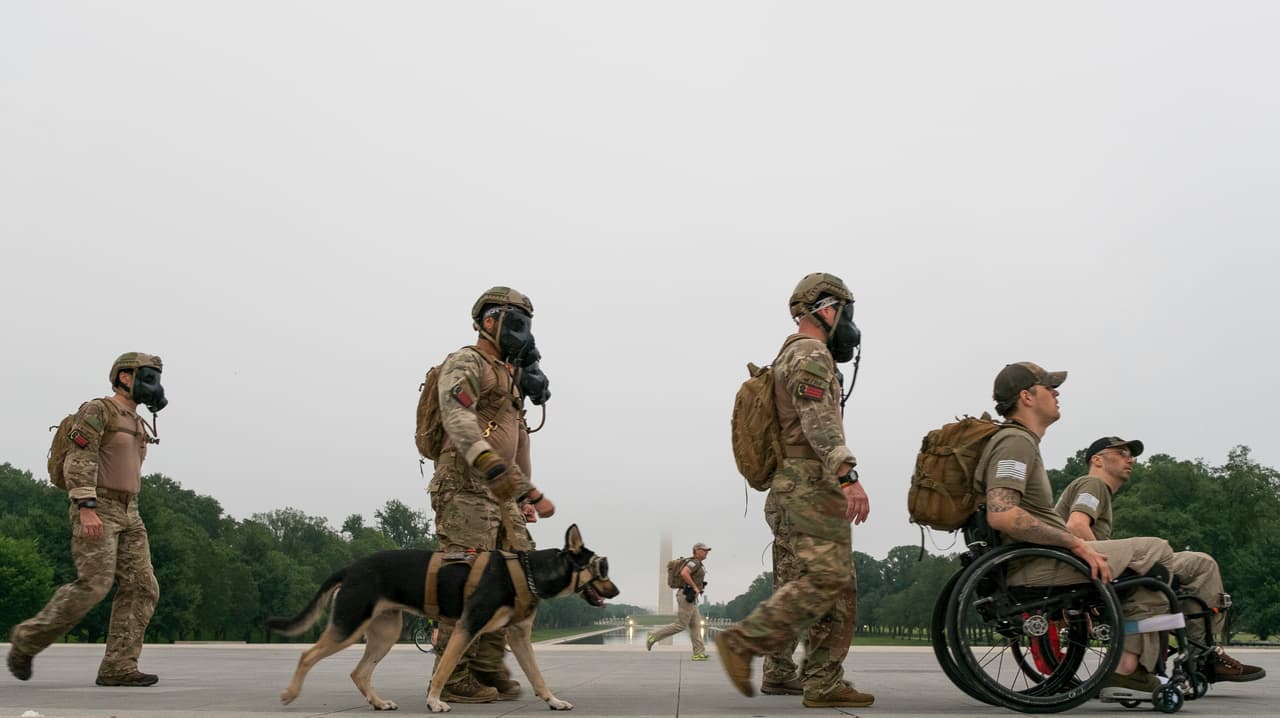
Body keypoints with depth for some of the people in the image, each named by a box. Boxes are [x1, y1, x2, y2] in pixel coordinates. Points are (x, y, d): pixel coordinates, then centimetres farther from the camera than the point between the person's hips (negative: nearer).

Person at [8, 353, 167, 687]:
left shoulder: (135, 425, 21)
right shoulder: (96, 409, -6)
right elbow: (79, 461, -16)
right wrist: (87, 509, -27)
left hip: (125, 514, 8)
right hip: (94, 510, -8)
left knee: (141, 588, -7)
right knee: (93, 586, -18)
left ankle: (118, 667, -10)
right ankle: (28, 638, 1)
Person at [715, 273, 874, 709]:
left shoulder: (793, 356, 26)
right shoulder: (810, 354, -8)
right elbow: (819, 422, -23)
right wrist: (848, 476, -33)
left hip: (803, 488, 10)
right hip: (812, 485, -10)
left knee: (839, 588, 6)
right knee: (824, 579, -16)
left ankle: (823, 683, 2)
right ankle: (742, 642, -16)